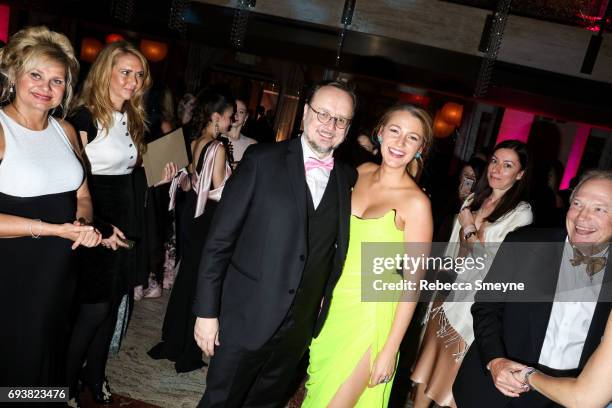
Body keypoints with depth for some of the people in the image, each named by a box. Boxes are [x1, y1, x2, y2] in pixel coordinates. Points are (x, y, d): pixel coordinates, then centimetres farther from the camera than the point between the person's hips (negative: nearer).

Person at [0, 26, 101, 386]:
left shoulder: (66, 131, 7)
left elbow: (82, 195, 11)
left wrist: (84, 223, -9)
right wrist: (55, 229, -21)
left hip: (60, 273, 5)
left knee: (50, 359, 21)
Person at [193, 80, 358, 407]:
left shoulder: (349, 179, 2)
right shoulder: (262, 160, -9)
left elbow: (336, 251, 8)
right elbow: (220, 239, -9)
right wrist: (206, 311, -10)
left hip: (299, 329, 4)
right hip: (246, 319, -3)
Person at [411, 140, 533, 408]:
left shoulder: (521, 213, -11)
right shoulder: (473, 200, 8)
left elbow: (496, 266, -16)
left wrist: (469, 229, -10)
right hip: (448, 294, 5)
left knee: (450, 379, 10)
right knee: (426, 367, 13)